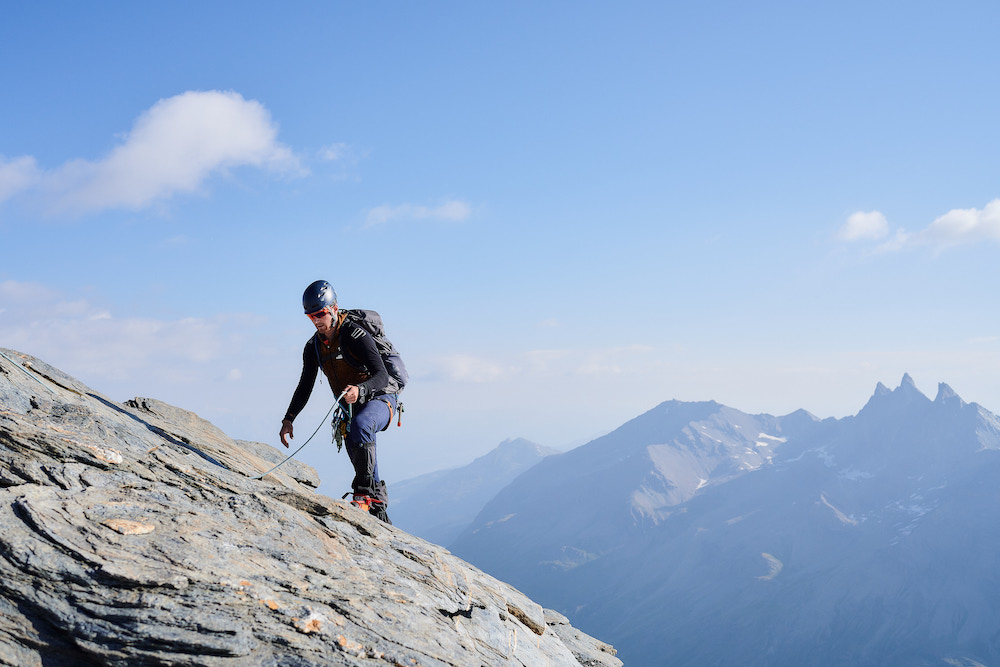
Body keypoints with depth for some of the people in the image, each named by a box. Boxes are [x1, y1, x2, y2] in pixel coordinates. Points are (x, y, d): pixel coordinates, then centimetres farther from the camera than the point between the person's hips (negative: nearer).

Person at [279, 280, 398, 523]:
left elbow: (382, 375, -29)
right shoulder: (313, 347, 1)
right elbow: (305, 386, 9)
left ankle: (365, 491, -31)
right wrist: (288, 419, -1)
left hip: (380, 398, -7)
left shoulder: (355, 335, -21)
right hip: (353, 408, 7)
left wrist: (359, 390, -48)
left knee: (360, 425, -38)